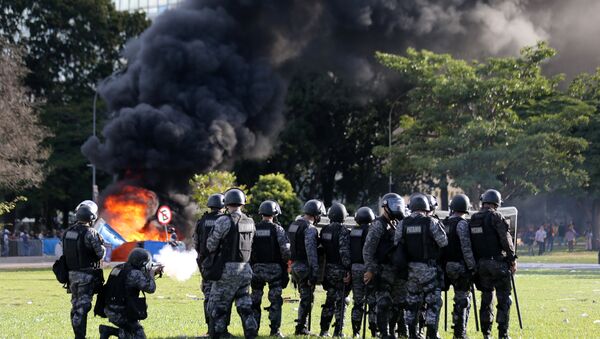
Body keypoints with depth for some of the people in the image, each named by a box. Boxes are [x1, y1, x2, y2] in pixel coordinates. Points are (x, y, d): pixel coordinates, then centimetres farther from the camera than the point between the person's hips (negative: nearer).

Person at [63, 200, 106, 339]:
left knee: (76, 305, 14)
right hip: (86, 275, -6)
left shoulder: (67, 232, 5)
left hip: (72, 274, 6)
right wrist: (101, 244, 4)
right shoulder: (90, 233, -16)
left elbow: (64, 253, 10)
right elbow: (101, 253, -14)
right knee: (82, 307, -5)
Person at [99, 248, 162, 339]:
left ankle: (107, 331, 4)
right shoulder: (134, 273, -18)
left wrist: (153, 272, 20)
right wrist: (151, 273, -2)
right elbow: (150, 288, -19)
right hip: (120, 313, -9)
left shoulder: (119, 268, 10)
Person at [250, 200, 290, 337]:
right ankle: (275, 329, -1)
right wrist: (285, 262, 5)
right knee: (275, 300, 2)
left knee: (255, 300, 12)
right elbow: (286, 250, -12)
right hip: (274, 268, -3)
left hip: (257, 268, 3)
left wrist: (251, 264, 11)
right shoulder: (277, 229, -8)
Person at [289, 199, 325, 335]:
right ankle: (301, 327, 1)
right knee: (307, 298, 0)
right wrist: (315, 272, -19)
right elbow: (311, 252, -20)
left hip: (294, 265, 9)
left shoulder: (293, 226, 12)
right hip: (305, 267, -9)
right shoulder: (310, 229, -16)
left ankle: (301, 325, 20)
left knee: (305, 297, 18)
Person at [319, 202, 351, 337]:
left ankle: (324, 329, 15)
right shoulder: (343, 231, -13)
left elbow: (321, 250, 11)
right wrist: (348, 269, -16)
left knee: (330, 300, 15)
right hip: (339, 269, -6)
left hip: (327, 269, 6)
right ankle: (338, 330, -1)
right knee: (340, 300, 0)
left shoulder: (324, 231, 7)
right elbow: (345, 252, -19)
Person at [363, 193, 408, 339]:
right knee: (384, 304, -5)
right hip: (383, 271, -8)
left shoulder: (397, 224, 16)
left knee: (399, 302, 11)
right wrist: (370, 270, -18)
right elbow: (368, 249, -14)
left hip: (398, 271, 8)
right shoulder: (378, 225, -9)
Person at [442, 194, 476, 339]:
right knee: (463, 300, -1)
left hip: (448, 266, 7)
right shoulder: (462, 223, -12)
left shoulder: (444, 224, 10)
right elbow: (466, 247, -17)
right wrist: (472, 266, -12)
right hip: (461, 267, -7)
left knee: (460, 298, 17)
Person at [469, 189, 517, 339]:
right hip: (498, 263, -6)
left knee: (486, 298, 13)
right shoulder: (496, 217, -10)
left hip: (481, 263, 6)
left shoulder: (472, 220, 8)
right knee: (503, 299, -1)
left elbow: (469, 243, 11)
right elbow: (506, 241, -13)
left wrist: (474, 264, 16)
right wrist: (513, 260, -5)